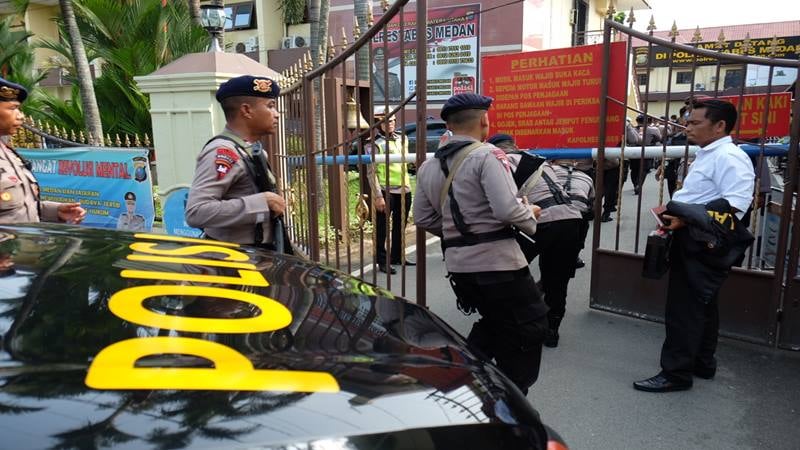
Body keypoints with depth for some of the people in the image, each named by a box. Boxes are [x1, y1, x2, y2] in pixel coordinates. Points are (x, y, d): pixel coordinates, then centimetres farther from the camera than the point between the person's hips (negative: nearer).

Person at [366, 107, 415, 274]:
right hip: (385, 191, -6)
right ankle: (382, 261, 8)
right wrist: (377, 196, -15)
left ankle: (397, 257, 28)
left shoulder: (402, 139, 12)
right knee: (382, 228, 0)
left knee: (400, 226, 15)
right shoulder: (373, 144, -6)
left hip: (404, 189, 6)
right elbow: (371, 172, -10)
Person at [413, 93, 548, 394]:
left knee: (493, 323, 26)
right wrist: (531, 214, -2)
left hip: (457, 263, 7)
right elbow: (508, 209, -22)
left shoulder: (428, 167, 9)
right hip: (497, 260, -7)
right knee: (529, 326, 10)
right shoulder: (487, 155, -12)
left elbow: (423, 219, 12)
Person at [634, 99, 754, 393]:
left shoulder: (729, 157, -16)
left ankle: (676, 372, 5)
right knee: (701, 305, 18)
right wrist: (672, 210, 11)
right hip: (693, 242, 11)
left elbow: (735, 203, -28)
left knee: (685, 309, -5)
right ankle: (702, 363, 31)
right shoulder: (707, 155, 17)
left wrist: (687, 218, -28)